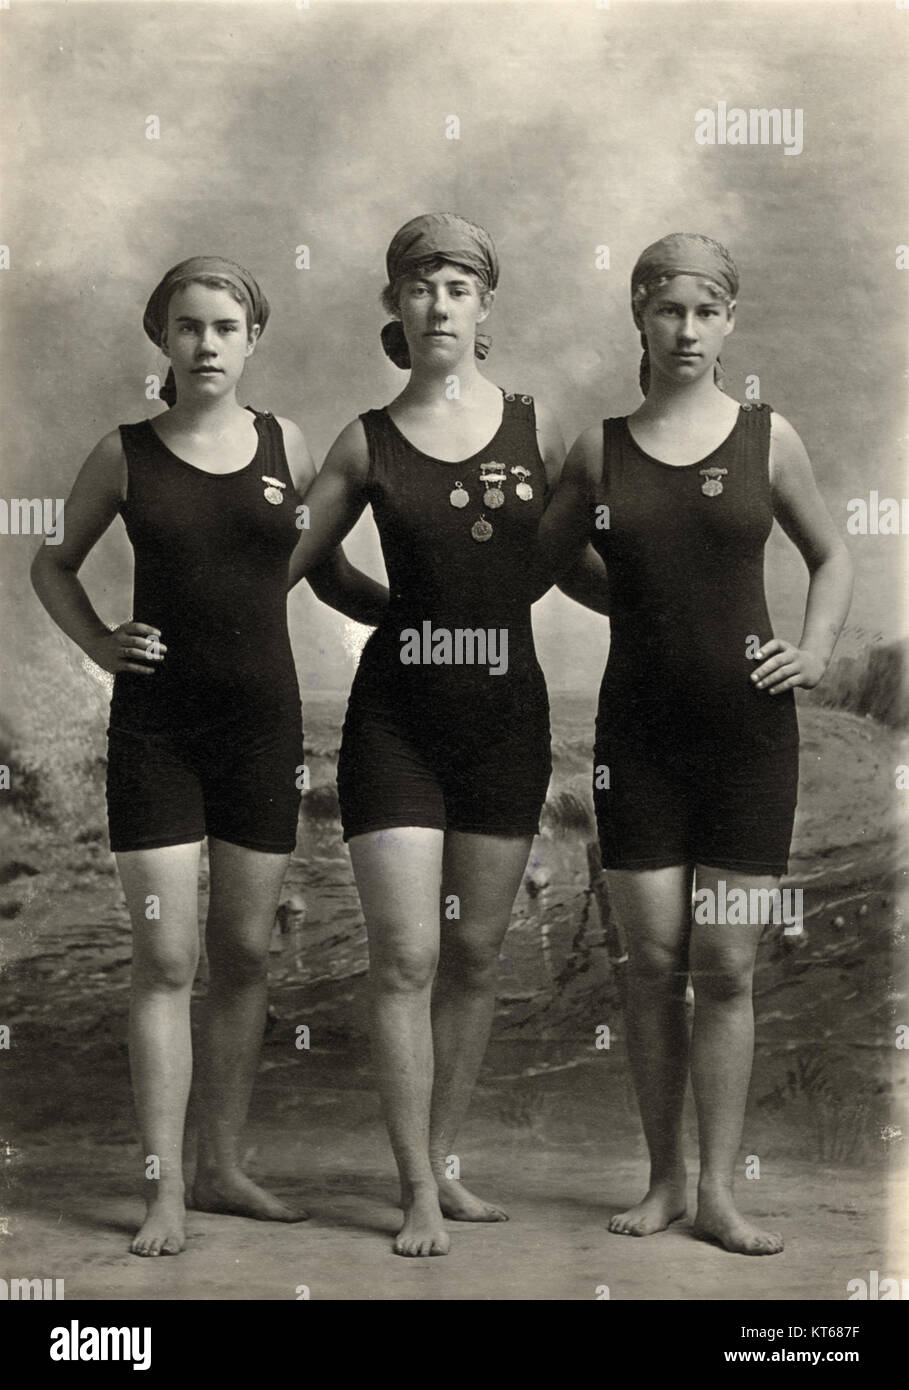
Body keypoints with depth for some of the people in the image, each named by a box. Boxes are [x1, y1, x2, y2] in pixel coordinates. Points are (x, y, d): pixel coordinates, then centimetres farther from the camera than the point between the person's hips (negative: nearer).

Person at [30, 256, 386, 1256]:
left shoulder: (286, 445, 4)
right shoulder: (125, 454, 0)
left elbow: (329, 577, 13)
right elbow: (54, 561, 13)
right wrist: (96, 642, -3)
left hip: (262, 720, 2)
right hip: (154, 723, -2)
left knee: (244, 951, 8)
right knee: (166, 956, -3)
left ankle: (223, 1167, 21)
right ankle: (166, 1192, 5)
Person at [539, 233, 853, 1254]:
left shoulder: (766, 437, 3)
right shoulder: (601, 450, 5)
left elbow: (831, 559, 15)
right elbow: (529, 566, 12)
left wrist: (815, 650, 0)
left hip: (746, 723, -1)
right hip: (638, 727, 1)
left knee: (725, 968, 2)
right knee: (653, 962, 4)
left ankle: (718, 1191, 11)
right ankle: (664, 1180, 18)